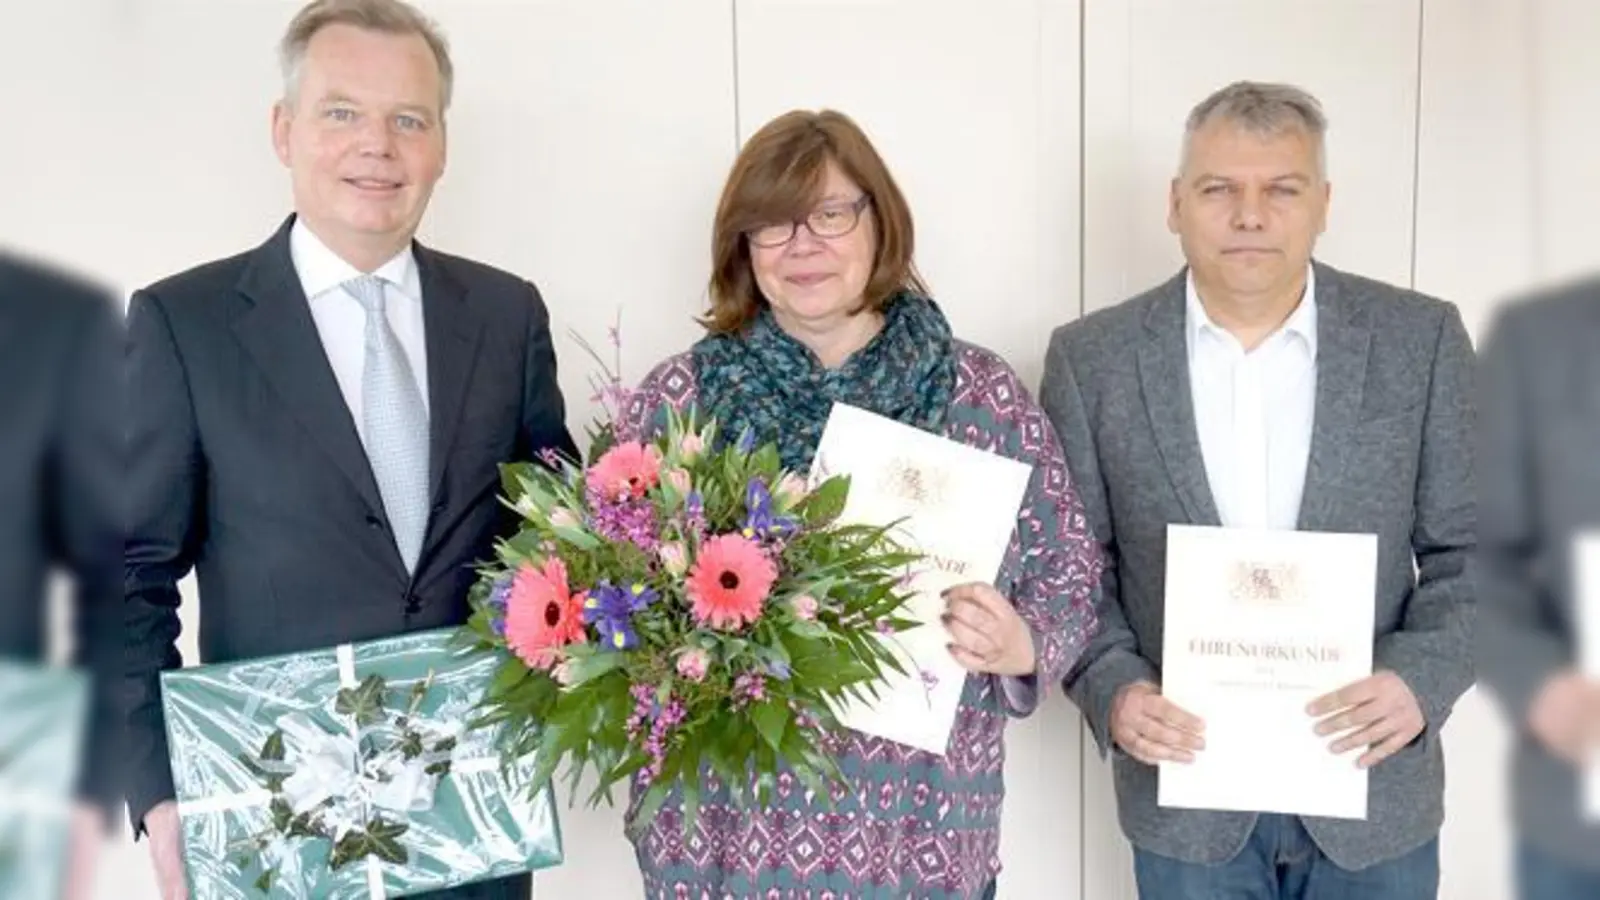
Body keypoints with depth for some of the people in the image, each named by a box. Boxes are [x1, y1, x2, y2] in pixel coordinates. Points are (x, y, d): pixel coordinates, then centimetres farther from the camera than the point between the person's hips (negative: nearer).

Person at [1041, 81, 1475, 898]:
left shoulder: (1421, 339, -4)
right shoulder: (1092, 357, -6)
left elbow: (1472, 549, -1)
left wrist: (1422, 677, -17)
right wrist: (1113, 687, -16)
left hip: (1374, 782, 1)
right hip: (1188, 784, 0)